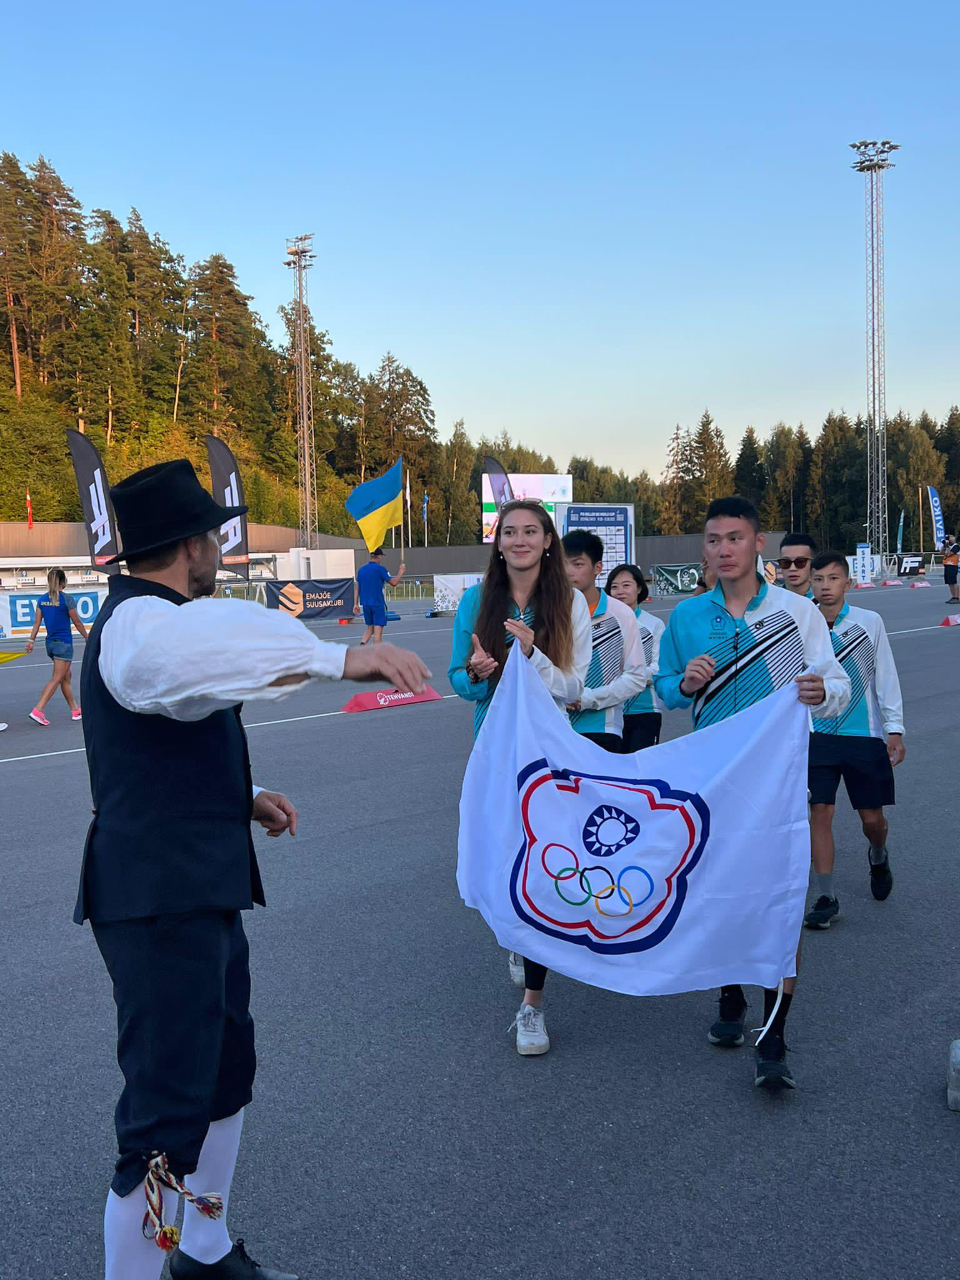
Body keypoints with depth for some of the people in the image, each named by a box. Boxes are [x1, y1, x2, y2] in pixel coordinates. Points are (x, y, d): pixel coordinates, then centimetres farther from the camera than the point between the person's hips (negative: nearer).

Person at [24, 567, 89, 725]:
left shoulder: (42, 600, 4)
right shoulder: (67, 599, -12)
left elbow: (37, 622, 3)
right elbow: (77, 623, -5)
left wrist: (31, 640, 7)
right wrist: (87, 638, 6)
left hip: (50, 643, 7)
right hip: (64, 643, -7)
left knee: (66, 677, 16)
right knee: (56, 679, -5)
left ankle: (75, 710, 23)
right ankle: (37, 711, -14)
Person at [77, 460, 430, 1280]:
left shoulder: (144, 617, 18)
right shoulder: (139, 622, -18)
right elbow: (187, 649, -45)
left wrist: (240, 802, 14)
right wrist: (339, 658, -51)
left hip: (197, 891, 11)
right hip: (160, 900, -11)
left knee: (226, 1073, 23)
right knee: (166, 1120, -8)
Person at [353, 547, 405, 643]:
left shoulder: (361, 569, 7)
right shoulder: (380, 569, -10)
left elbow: (356, 588, 8)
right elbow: (393, 583, -8)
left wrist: (356, 604, 11)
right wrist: (401, 572, 8)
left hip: (365, 604, 6)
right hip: (378, 603, -6)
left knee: (370, 628, 18)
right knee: (378, 631, -1)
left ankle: (362, 643, -5)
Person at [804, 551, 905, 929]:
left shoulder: (869, 622, -3)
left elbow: (886, 677, 1)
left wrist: (894, 729, -2)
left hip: (865, 736, 0)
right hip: (818, 736, 0)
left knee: (872, 817, 6)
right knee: (820, 813, -6)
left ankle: (878, 856, 42)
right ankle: (827, 898, 5)